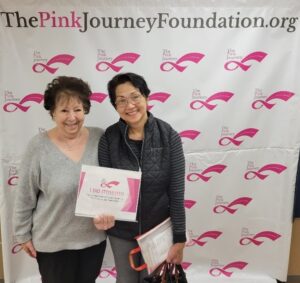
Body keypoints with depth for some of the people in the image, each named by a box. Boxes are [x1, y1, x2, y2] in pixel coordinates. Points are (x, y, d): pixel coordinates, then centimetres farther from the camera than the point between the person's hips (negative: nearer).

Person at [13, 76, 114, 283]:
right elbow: (25, 197, -7)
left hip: (94, 236, 3)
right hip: (53, 241, -2)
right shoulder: (39, 146, -16)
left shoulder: (100, 139, -10)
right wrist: (23, 234, 0)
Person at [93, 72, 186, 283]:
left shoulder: (169, 136, -16)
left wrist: (179, 239, -11)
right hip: (121, 230, 1)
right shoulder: (109, 138, -12)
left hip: (158, 229, -1)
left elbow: (177, 192, -13)